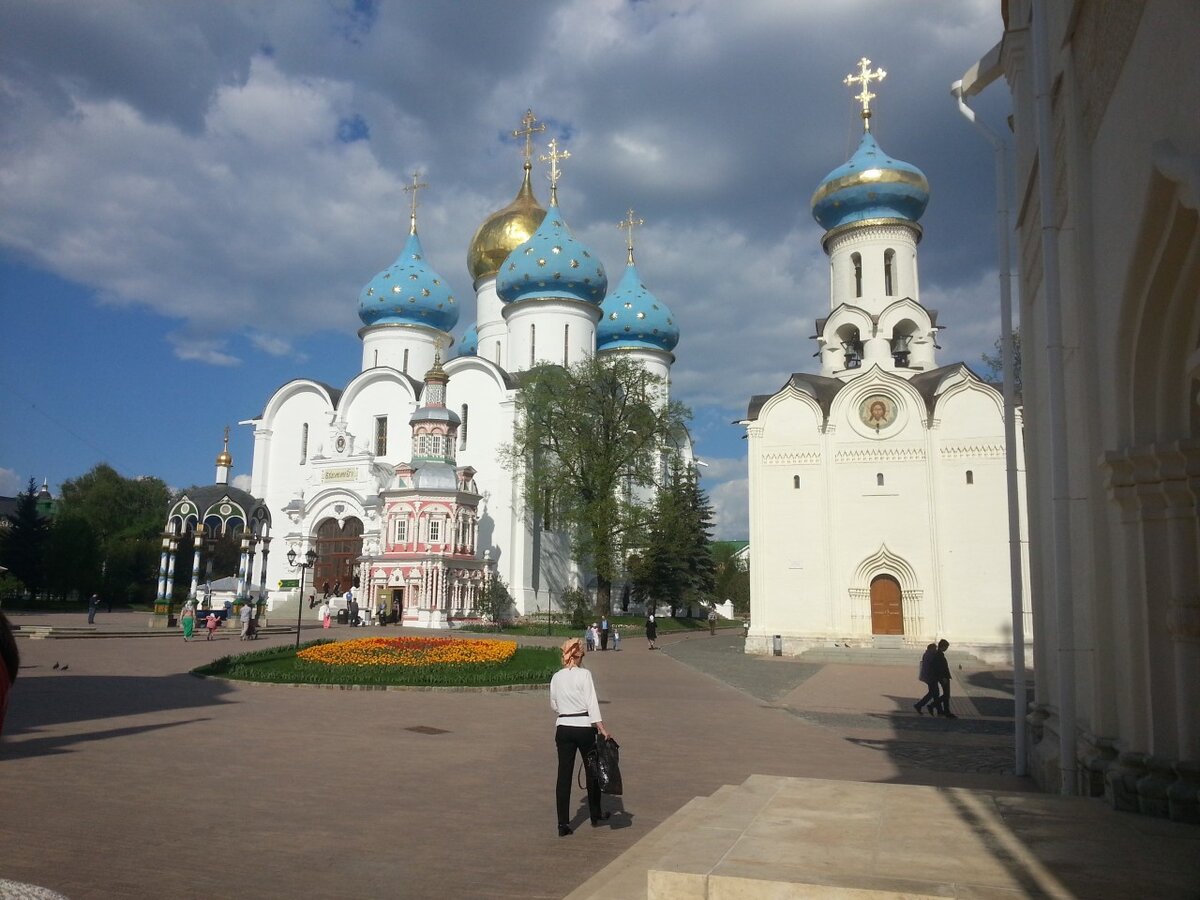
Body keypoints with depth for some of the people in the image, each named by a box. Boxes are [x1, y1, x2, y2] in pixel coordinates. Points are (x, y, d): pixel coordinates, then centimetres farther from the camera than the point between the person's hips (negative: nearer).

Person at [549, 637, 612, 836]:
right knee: (593, 770, 16)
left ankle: (563, 824, 3)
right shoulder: (584, 674, -10)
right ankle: (595, 815, 29)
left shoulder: (556, 677, 3)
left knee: (564, 774, 5)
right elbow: (592, 703, -15)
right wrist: (602, 729, -15)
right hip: (584, 727, -3)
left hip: (563, 728, 3)